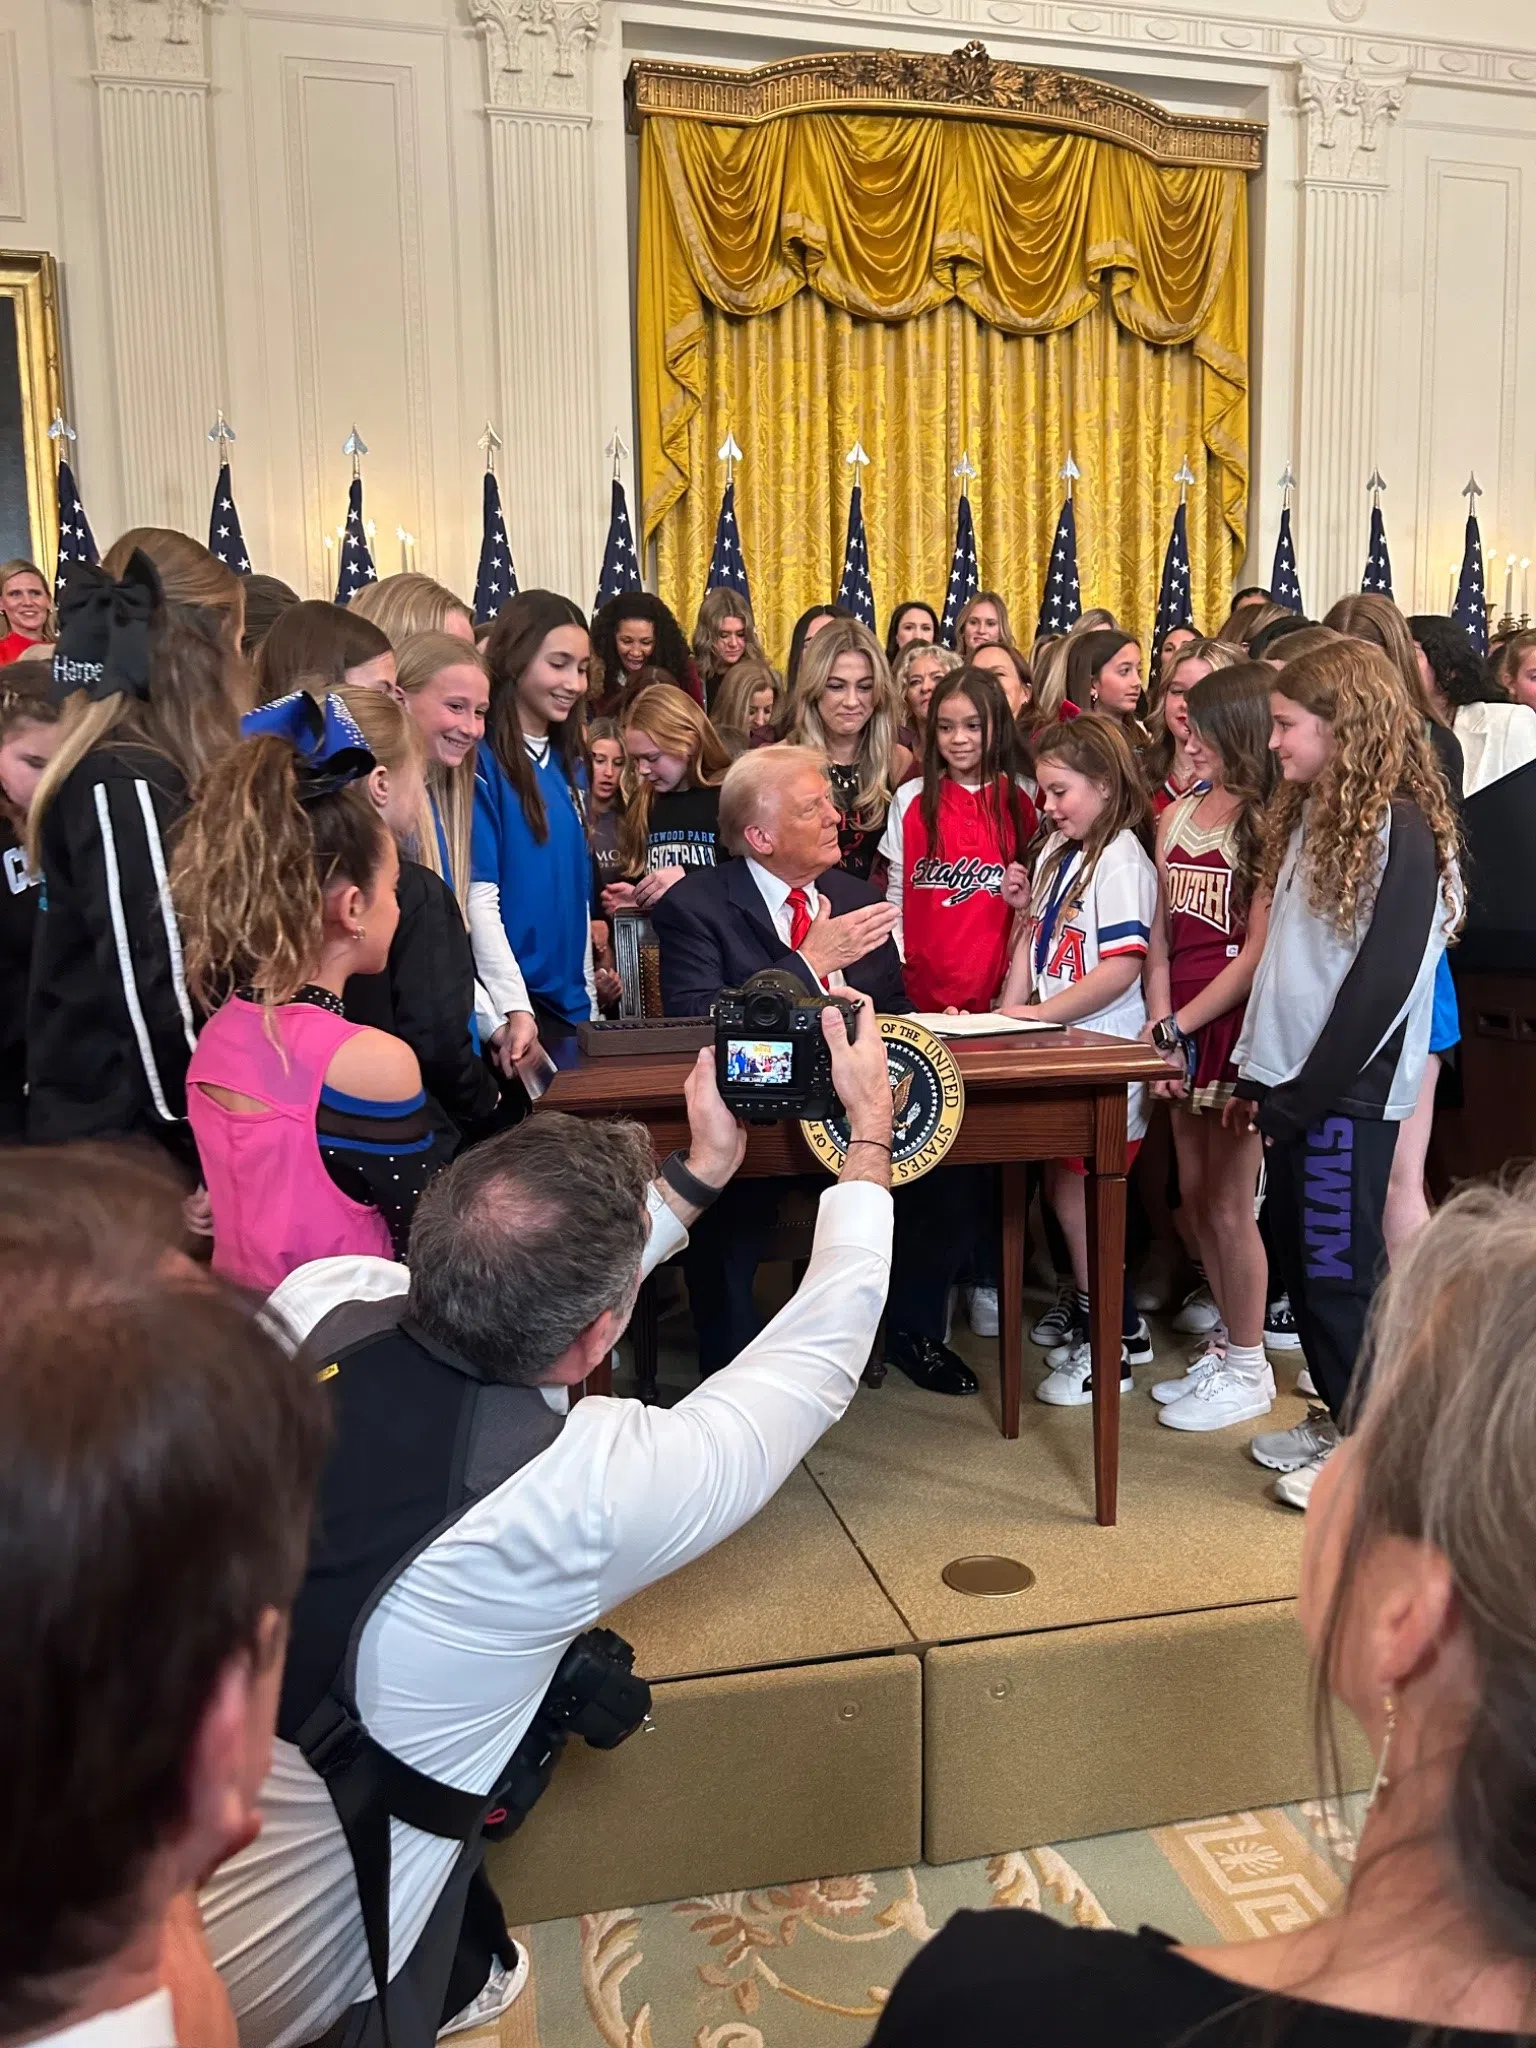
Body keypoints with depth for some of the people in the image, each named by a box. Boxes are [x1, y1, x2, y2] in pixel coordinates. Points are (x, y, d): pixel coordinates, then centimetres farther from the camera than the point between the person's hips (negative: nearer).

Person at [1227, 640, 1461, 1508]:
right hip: (1294, 1082, 8)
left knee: (1340, 1267, 0)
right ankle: (1337, 1416, 29)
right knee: (1297, 1255, 15)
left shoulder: (1400, 828, -14)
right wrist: (1257, 1075, 11)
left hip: (1346, 1090, -8)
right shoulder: (1311, 816, 13)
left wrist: (1305, 1094, -17)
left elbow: (1382, 978, -19)